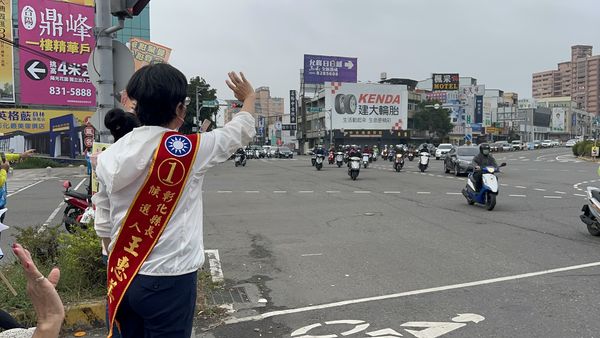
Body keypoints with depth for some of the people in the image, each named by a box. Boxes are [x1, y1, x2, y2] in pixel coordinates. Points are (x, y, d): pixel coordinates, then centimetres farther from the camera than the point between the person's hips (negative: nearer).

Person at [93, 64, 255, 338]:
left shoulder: (110, 156, 1)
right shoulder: (188, 149, -14)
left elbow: (104, 226, 8)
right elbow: (240, 132, 4)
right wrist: (249, 98, 22)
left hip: (121, 277, 5)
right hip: (169, 280, -5)